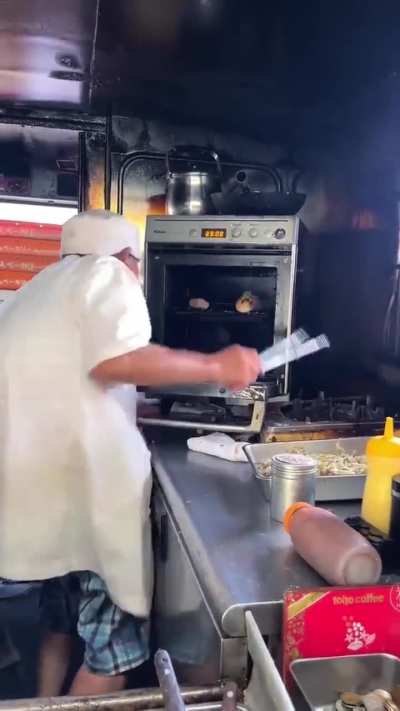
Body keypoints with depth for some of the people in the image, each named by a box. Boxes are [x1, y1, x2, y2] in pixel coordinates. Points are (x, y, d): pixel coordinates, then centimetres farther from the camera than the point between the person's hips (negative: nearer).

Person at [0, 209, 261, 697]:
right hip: (85, 490, -9)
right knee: (113, 648, 3)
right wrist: (216, 367, -14)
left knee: (63, 627, 26)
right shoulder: (106, 273, -4)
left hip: (43, 495, 9)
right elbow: (115, 360, -22)